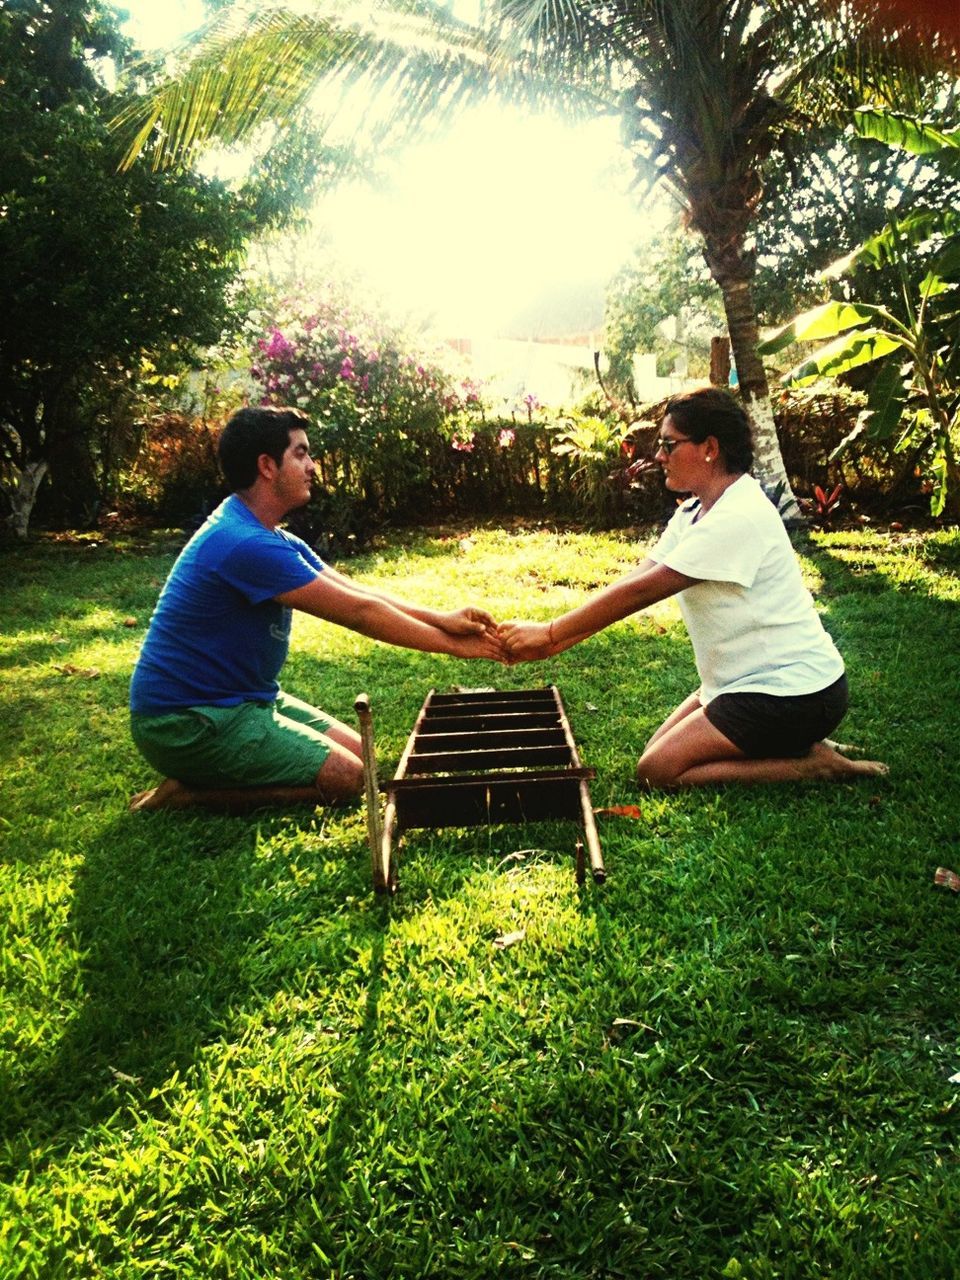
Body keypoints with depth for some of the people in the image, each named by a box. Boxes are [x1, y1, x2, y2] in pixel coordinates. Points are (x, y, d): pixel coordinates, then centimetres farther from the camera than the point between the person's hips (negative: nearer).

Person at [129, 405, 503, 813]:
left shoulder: (274, 540, 8)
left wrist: (440, 619, -9)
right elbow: (358, 612, -22)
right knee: (345, 776, -13)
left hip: (238, 698, 10)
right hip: (185, 722, -10)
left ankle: (203, 777, 12)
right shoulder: (247, 545, -25)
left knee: (358, 752, 11)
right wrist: (453, 646, -15)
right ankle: (192, 793, -4)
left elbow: (357, 594, 4)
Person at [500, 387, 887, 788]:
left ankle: (814, 764, -4)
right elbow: (632, 581, 0)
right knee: (658, 750, 9)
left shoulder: (738, 518, -24)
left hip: (794, 693, -10)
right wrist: (554, 643, -10)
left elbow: (640, 591, -25)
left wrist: (550, 632, -20)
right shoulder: (693, 513, 8)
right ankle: (796, 747, 13)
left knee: (657, 770, -11)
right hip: (748, 681, 10)